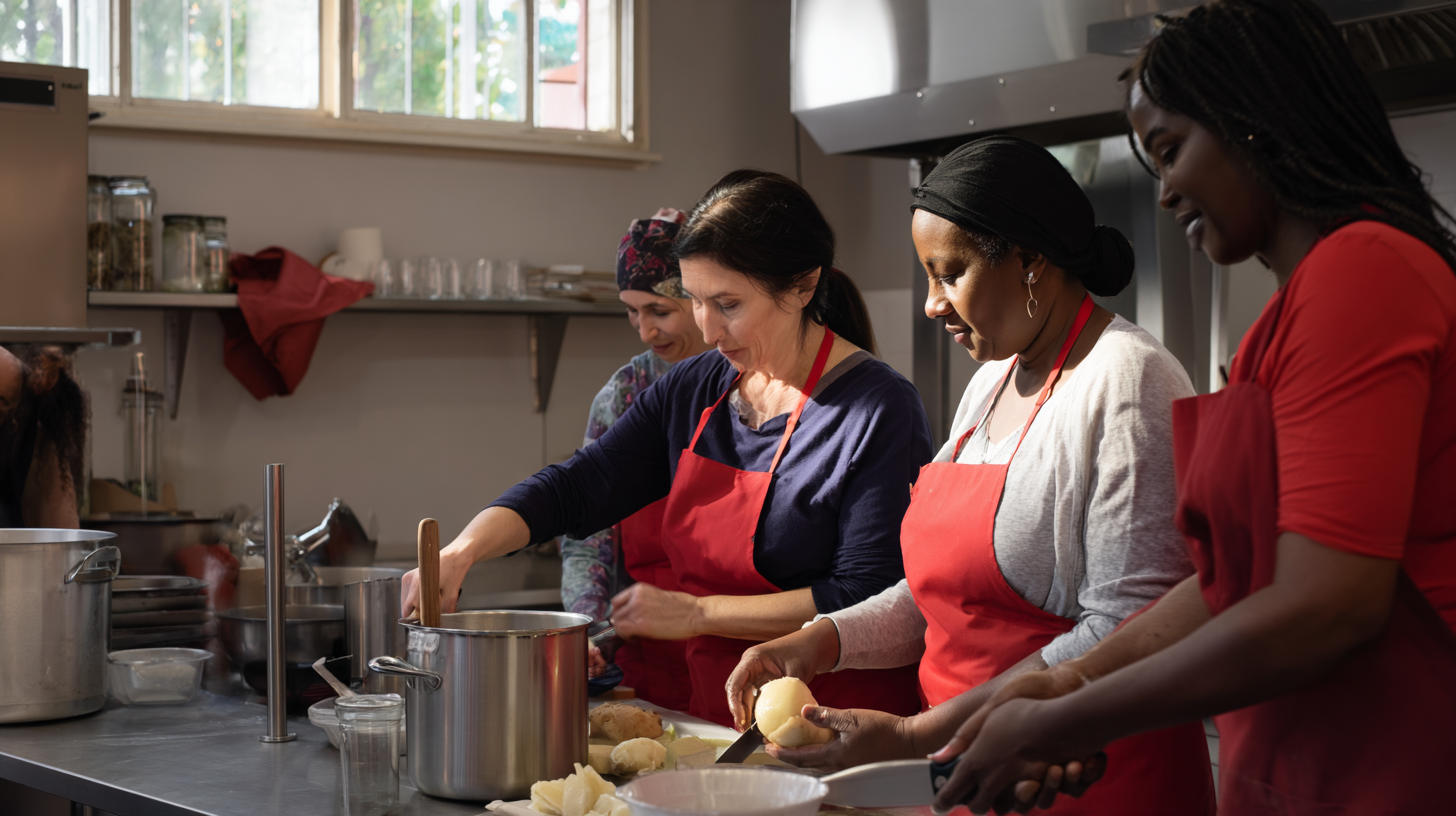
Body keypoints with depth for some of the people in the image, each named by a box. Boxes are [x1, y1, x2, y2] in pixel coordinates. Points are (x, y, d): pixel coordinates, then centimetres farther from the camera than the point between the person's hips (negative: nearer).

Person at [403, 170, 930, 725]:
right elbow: (575, 488, 12)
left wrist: (698, 613, -12)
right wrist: (461, 551, -5)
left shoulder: (880, 410, -10)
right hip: (714, 718, 6)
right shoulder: (690, 391, 11)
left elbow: (868, 599, -15)